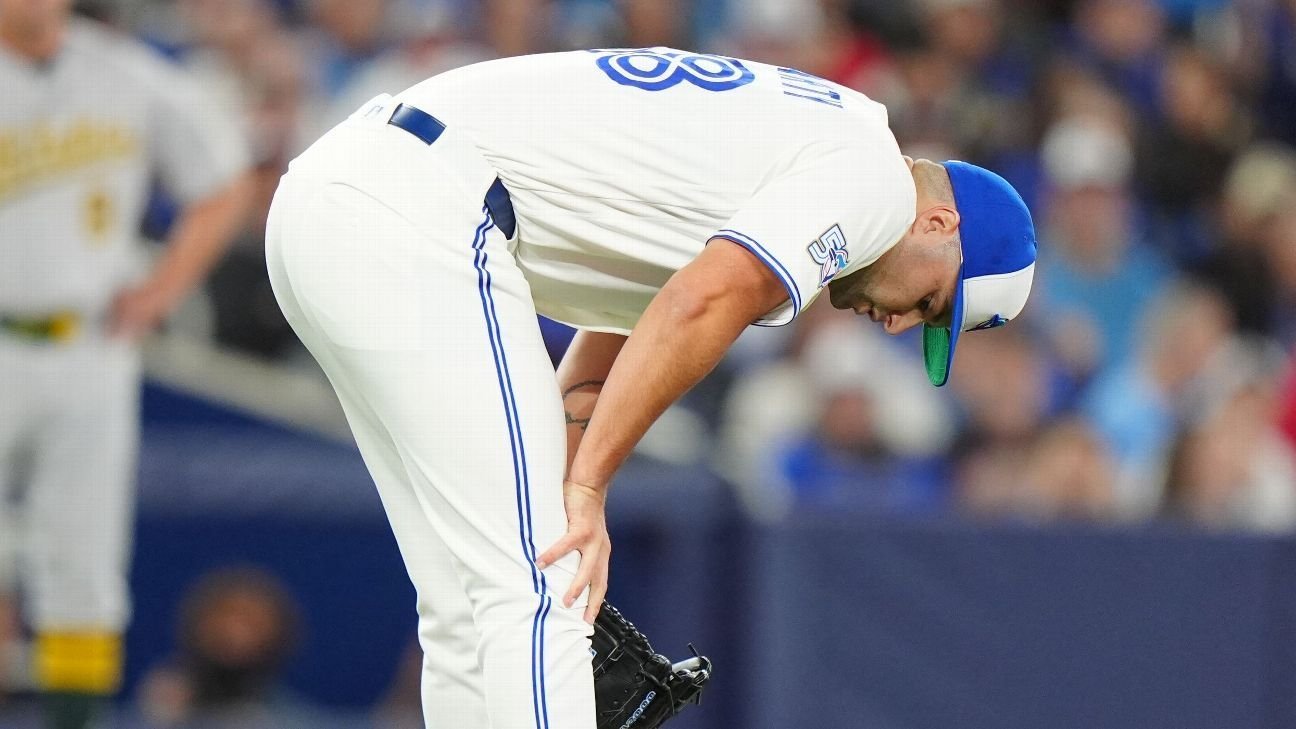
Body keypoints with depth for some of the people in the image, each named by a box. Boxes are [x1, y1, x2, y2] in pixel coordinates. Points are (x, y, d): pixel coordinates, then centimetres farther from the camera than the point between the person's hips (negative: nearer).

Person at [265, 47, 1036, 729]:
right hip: (416, 220, -10)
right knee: (538, 599, -11)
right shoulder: (872, 177, -2)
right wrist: (586, 491, -16)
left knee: (473, 613, 13)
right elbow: (698, 307, -18)